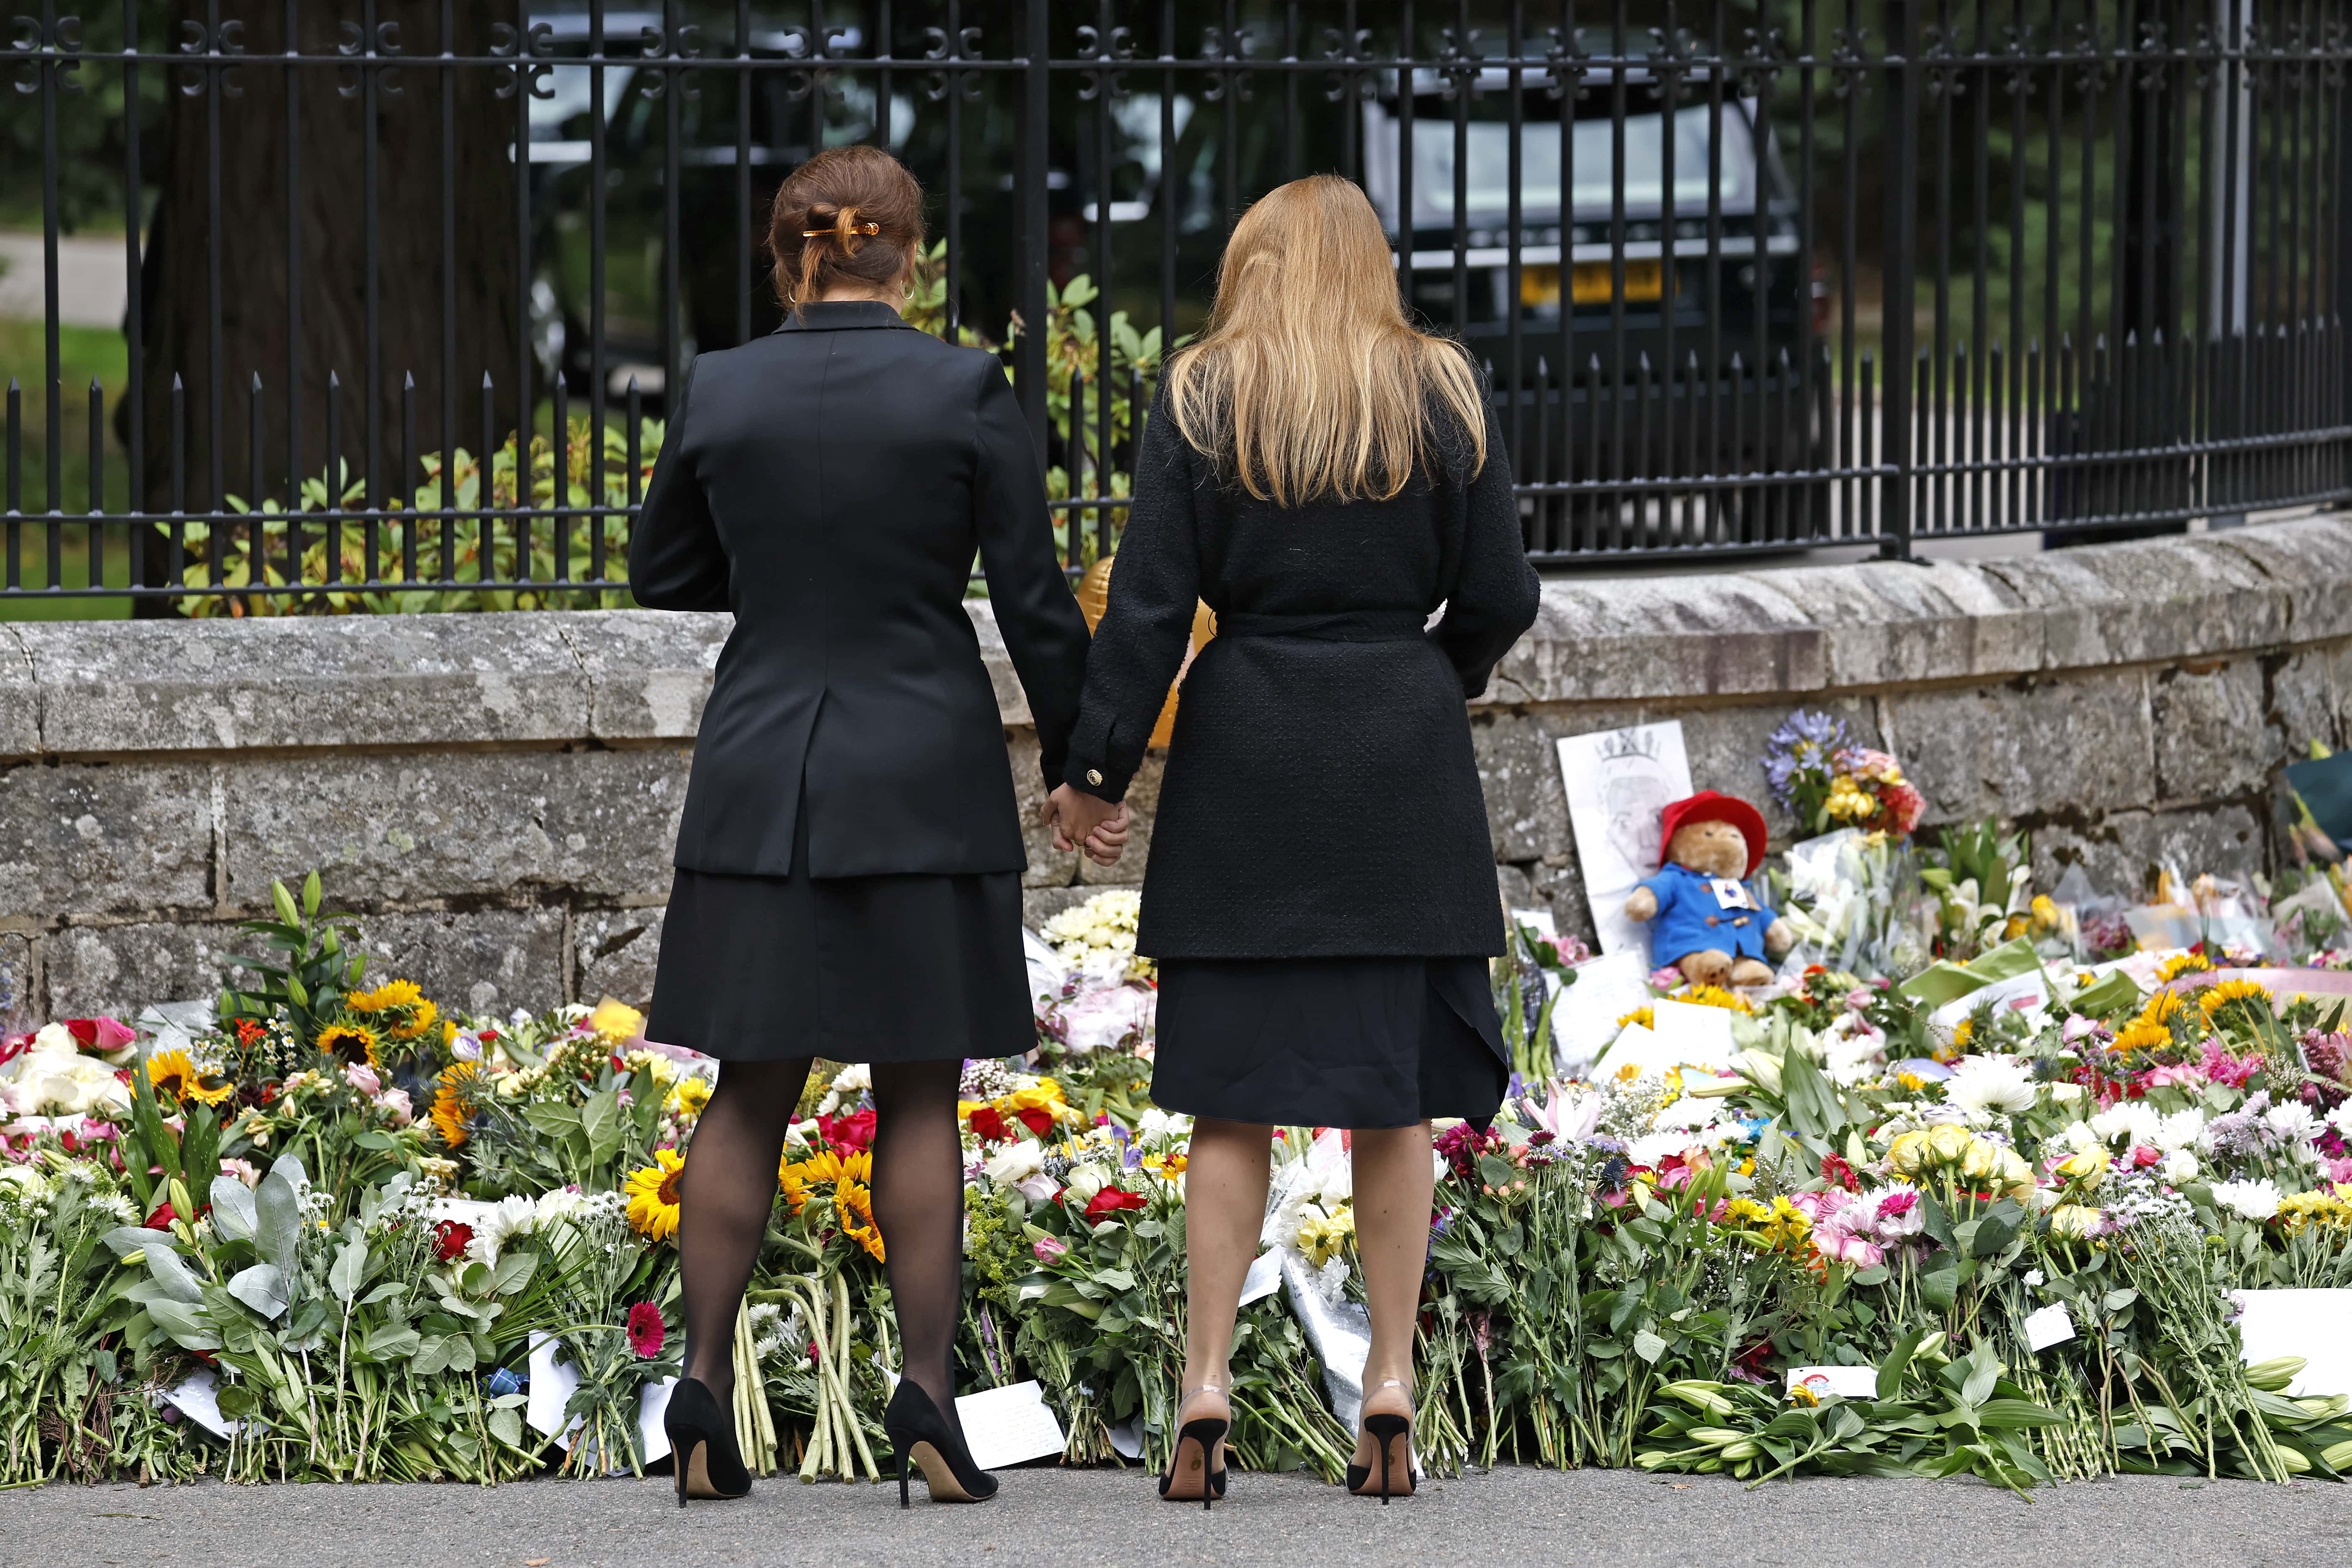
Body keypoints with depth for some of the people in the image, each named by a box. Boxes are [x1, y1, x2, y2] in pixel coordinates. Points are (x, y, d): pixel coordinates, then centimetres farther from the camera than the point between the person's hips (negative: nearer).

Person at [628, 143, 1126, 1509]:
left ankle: (706, 1393, 1)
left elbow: (665, 576, 12)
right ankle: (929, 1393, -2)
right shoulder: (964, 390, -8)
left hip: (764, 778, 2)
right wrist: (1081, 767, 6)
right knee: (920, 1097, 6)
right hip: (926, 776, -2)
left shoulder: (720, 393, -2)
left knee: (752, 1094, 9)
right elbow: (1037, 602, -5)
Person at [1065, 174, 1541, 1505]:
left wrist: (1102, 761, 1)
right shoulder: (1444, 395, 3)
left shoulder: (1201, 400, 0)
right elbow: (1500, 597, 3)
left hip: (1247, 756, -1)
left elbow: (1150, 602, -4)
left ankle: (1208, 1389, -2)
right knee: (1395, 1090, 5)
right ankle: (1392, 1393, 5)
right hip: (1404, 768, 1)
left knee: (1235, 1090, 3)